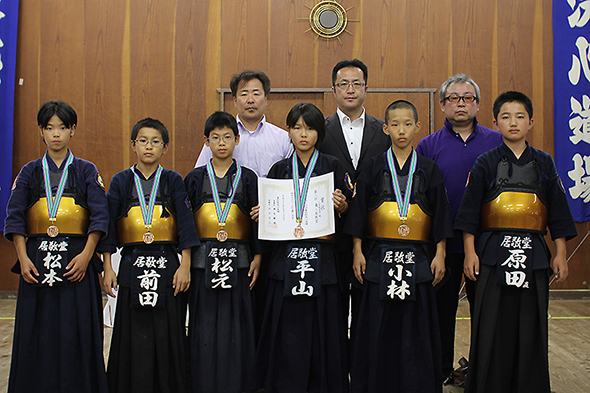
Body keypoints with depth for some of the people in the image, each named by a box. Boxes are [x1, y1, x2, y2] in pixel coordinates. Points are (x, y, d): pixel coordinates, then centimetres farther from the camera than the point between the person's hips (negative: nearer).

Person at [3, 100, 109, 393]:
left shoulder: (86, 171, 7)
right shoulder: (30, 172, 11)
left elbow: (100, 217, -1)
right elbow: (14, 218, 4)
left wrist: (86, 255, -13)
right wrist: (23, 258, -8)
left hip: (76, 259, -1)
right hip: (37, 259, 2)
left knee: (76, 333, -2)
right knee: (36, 333, 2)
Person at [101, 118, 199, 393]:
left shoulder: (173, 181, 4)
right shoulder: (121, 181, 6)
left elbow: (185, 223, 0)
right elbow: (108, 225, 4)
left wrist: (185, 265, -6)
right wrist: (107, 268, -1)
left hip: (167, 264, 0)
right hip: (132, 264, 1)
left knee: (167, 333, 1)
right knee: (133, 333, 3)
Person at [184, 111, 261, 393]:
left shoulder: (247, 178, 6)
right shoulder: (195, 178, 8)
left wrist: (257, 257, -2)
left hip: (238, 260, 0)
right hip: (203, 260, 1)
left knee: (236, 325, 2)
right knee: (205, 325, 2)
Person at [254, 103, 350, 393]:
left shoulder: (332, 166, 5)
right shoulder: (280, 169, 10)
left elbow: (345, 209, 5)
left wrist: (341, 204, -15)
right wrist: (259, 215, -6)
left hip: (321, 258, -1)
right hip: (287, 255, 1)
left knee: (320, 324, 1)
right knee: (288, 328, 1)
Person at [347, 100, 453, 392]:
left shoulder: (428, 168, 6)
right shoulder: (373, 167, 4)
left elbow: (440, 213, 6)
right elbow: (358, 210, 4)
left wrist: (440, 254, 1)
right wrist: (357, 252, 0)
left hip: (418, 258, 0)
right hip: (379, 258, 0)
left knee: (415, 325, 3)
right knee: (378, 327, 3)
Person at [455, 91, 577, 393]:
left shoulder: (543, 164, 8)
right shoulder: (486, 163, 1)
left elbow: (558, 211, 10)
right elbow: (469, 210, 0)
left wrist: (560, 253, 7)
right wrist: (470, 252, -5)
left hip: (533, 254, 2)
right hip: (493, 252, -2)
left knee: (531, 327, 6)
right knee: (491, 326, 1)